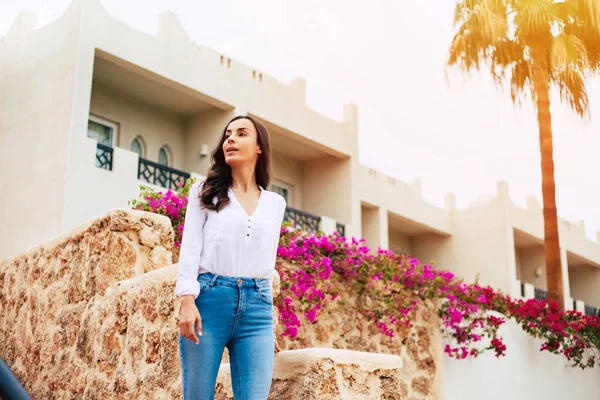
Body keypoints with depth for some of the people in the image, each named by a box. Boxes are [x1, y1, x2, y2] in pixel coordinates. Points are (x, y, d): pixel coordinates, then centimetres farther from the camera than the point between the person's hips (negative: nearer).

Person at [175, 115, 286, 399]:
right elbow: (190, 249, 2)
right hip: (209, 298, -1)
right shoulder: (205, 193, 12)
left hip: (257, 306, 2)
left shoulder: (275, 203, 17)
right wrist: (187, 301, -12)